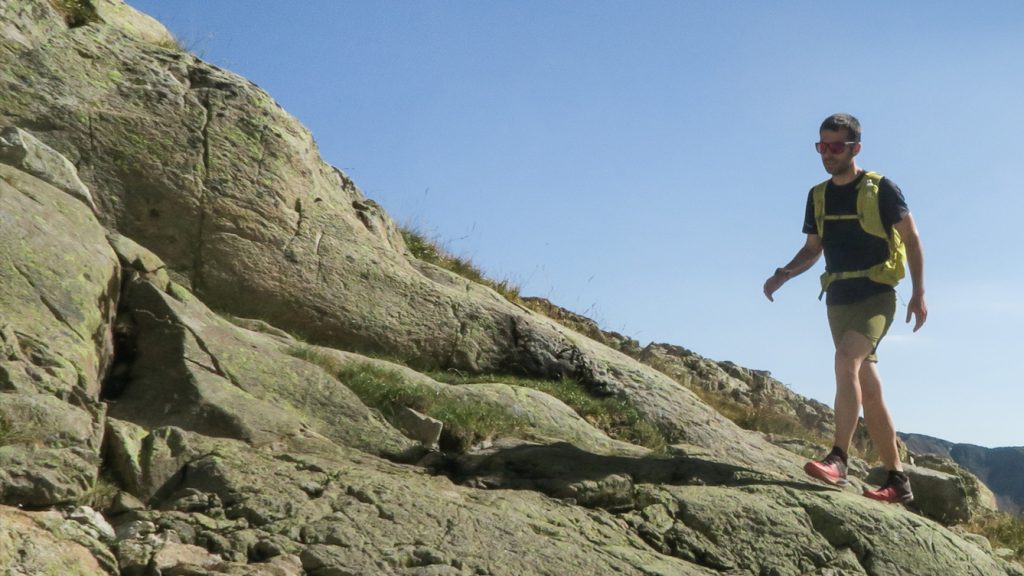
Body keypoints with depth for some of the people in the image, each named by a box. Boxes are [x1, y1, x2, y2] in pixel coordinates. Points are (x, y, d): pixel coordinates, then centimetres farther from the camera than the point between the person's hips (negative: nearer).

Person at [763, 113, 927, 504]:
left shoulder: (880, 189, -5)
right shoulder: (818, 196, 11)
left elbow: (911, 239, -2)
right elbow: (812, 249, 18)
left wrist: (919, 293, -10)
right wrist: (784, 274, 0)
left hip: (875, 295, -6)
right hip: (839, 298, 6)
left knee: (845, 360, -29)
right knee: (868, 389, 8)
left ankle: (838, 460, -33)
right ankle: (898, 480, 16)